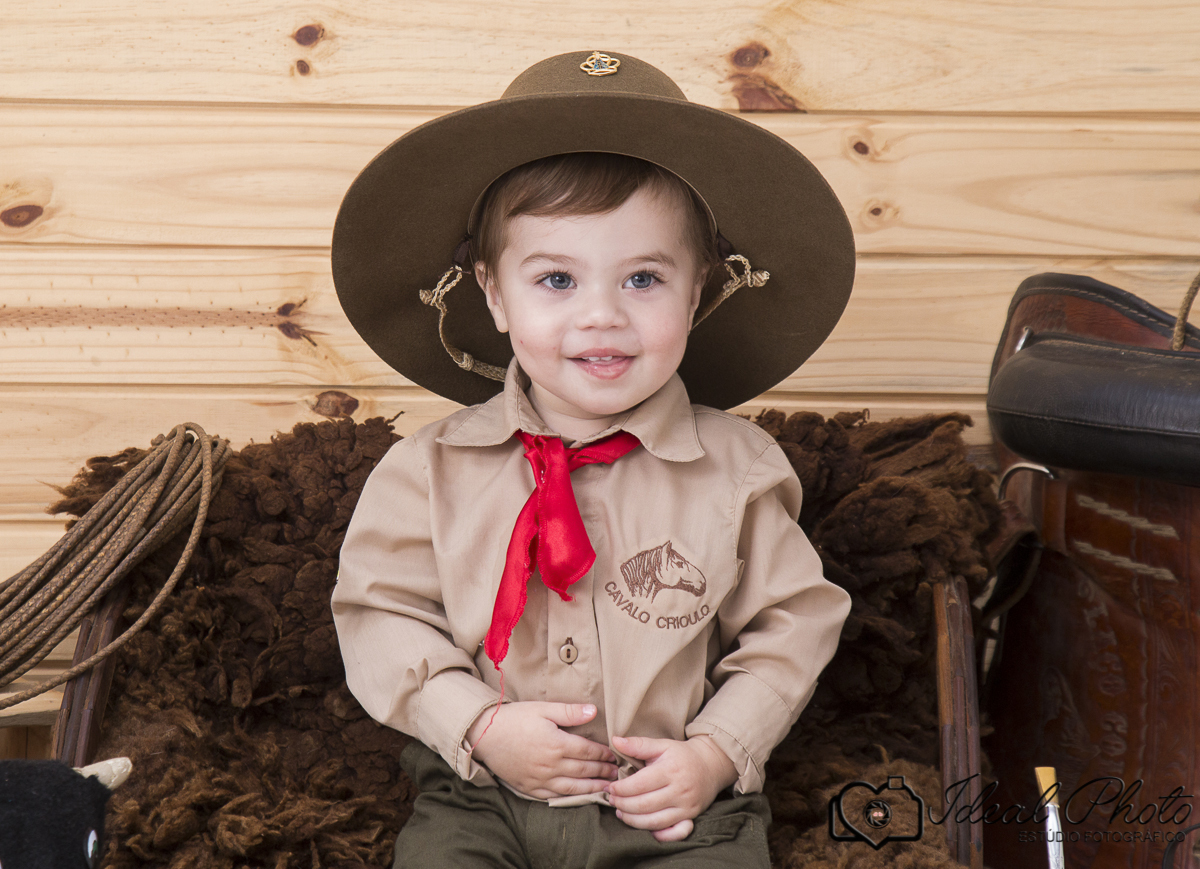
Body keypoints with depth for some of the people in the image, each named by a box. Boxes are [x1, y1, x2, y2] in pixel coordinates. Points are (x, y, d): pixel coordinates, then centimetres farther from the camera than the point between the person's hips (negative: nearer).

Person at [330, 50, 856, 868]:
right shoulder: (434, 470, -4)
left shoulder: (738, 470, -4)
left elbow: (794, 623, 4)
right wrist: (479, 725, -11)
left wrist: (718, 753, -7)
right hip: (481, 798, 1)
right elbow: (381, 613, 2)